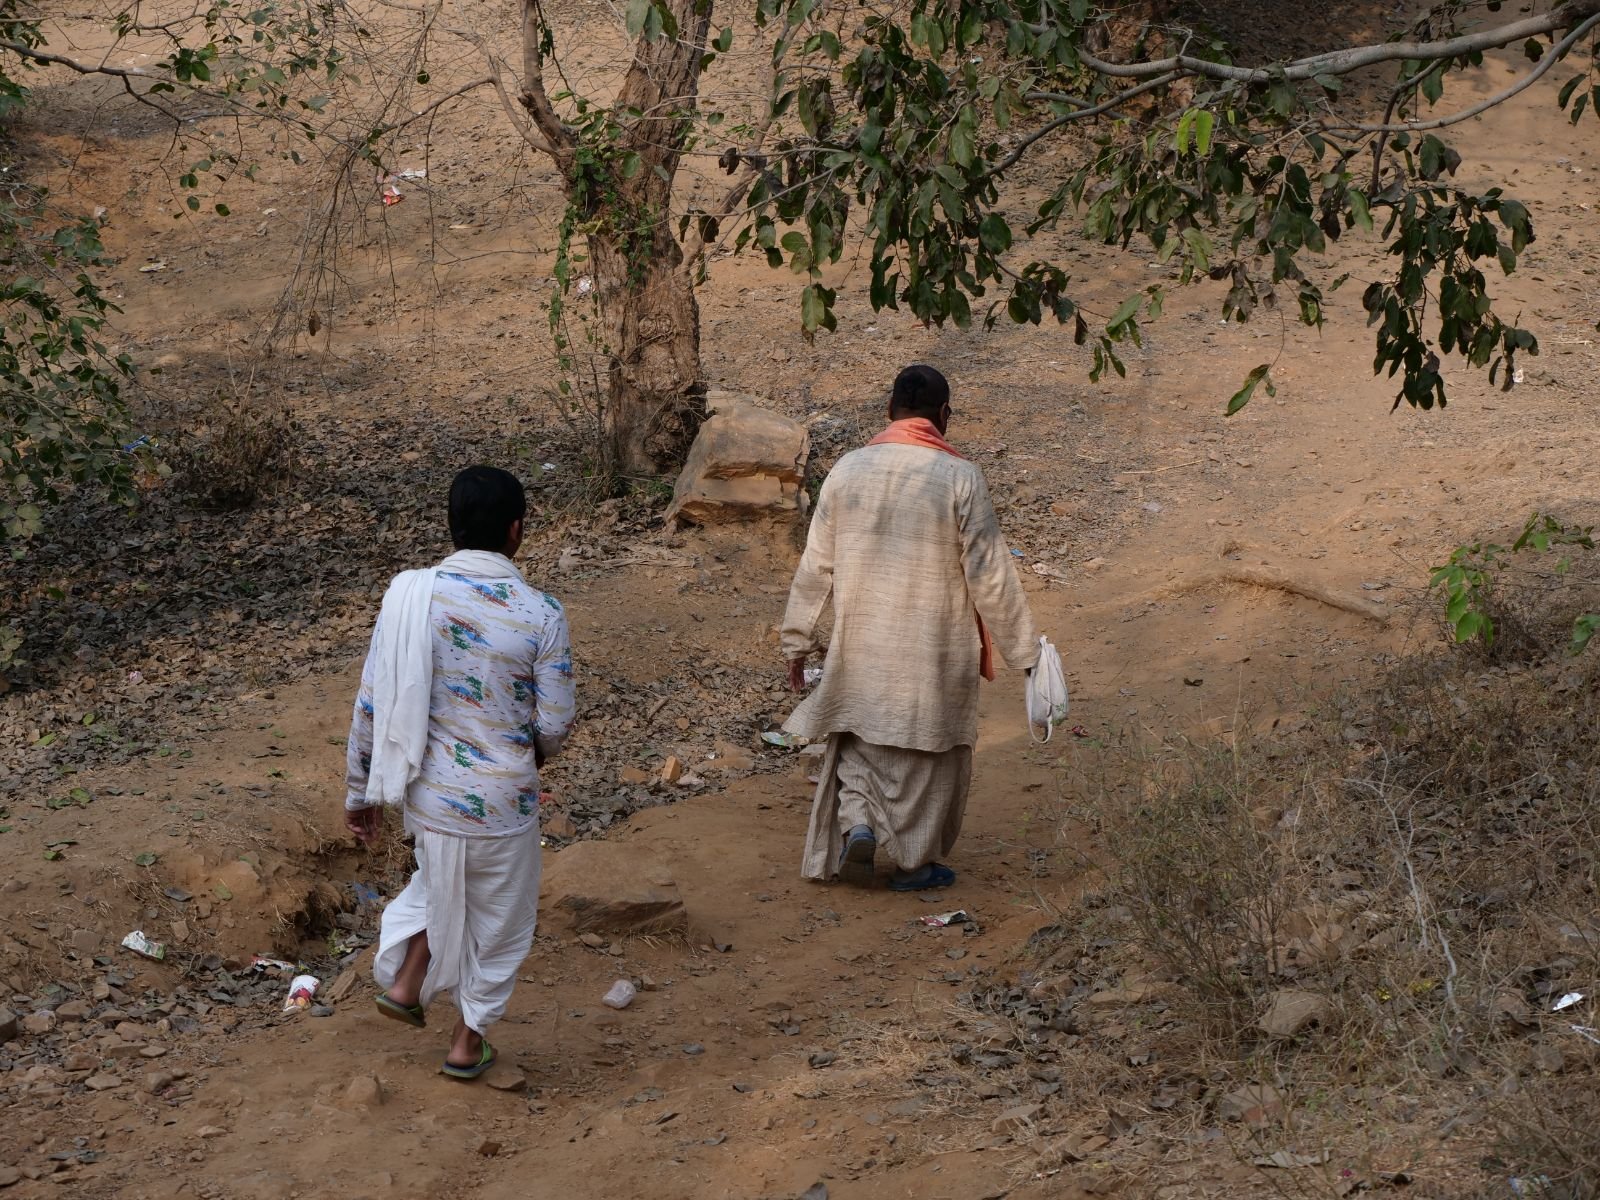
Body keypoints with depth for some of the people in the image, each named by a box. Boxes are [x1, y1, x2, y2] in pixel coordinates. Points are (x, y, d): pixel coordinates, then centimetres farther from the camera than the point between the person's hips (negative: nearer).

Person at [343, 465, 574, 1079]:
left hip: (425, 792, 3)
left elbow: (371, 704, -5)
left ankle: (405, 978, 24)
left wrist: (361, 792, 8)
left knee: (443, 881, 35)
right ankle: (468, 1040, 33)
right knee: (498, 917, 21)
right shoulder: (539, 614, -18)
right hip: (500, 801, -3)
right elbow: (555, 725, -11)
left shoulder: (409, 596, -10)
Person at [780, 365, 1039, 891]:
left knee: (860, 743, 21)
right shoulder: (961, 479, -13)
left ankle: (857, 822, 1)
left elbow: (815, 567, 1)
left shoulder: (847, 470, -4)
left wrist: (797, 642, 11)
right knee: (926, 755, 13)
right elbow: (991, 576, -11)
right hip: (934, 653, -2)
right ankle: (914, 861, 20)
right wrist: (1024, 650, -1)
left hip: (860, 646, 3)